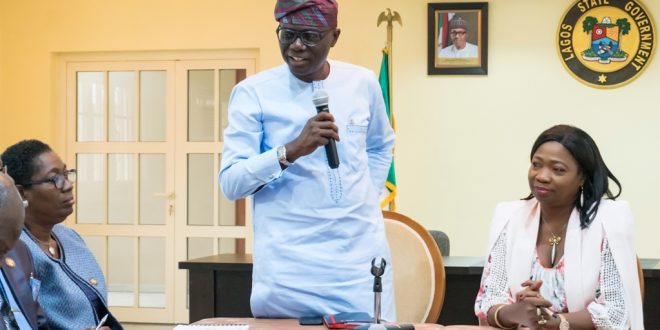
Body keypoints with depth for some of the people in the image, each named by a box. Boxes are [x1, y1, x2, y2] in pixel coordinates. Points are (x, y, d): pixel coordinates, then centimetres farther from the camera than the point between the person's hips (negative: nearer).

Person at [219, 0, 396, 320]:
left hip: (361, 255, 3)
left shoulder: (363, 83, 6)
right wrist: (292, 150, -24)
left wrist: (365, 199, 11)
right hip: (288, 264, -3)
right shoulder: (253, 92, -5)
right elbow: (231, 183, -11)